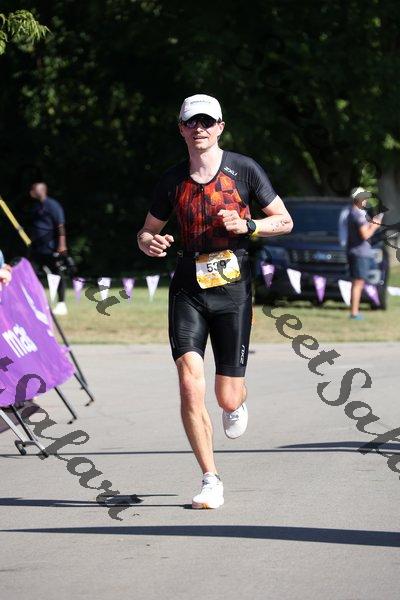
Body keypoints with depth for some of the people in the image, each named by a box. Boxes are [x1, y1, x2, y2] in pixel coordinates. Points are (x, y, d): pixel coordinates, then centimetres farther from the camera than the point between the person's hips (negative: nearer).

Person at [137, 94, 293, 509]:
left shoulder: (243, 169, 1)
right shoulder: (172, 180, 7)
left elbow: (284, 221, 7)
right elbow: (148, 231, 18)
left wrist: (246, 225, -12)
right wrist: (149, 243, -7)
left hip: (233, 290, -1)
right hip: (188, 290, 1)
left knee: (228, 398, 0)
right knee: (190, 386, -16)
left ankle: (238, 400, 40)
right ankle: (210, 479, -6)